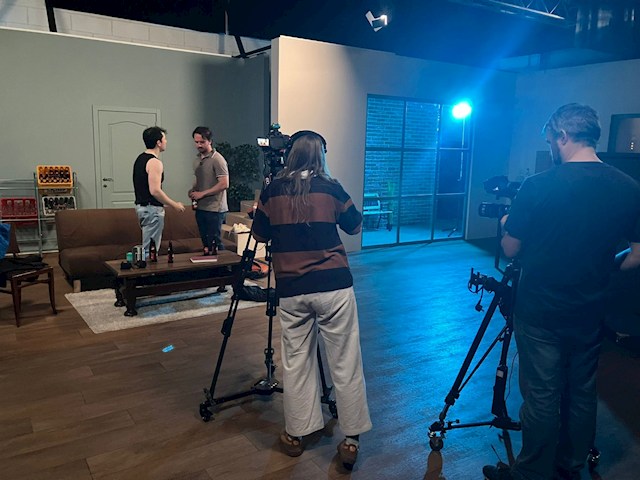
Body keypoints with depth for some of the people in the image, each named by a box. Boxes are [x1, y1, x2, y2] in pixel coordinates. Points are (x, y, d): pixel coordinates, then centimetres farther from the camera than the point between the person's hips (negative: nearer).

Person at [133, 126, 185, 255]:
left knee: (147, 247, 17)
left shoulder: (140, 158, 13)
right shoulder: (155, 162, -18)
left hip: (141, 206, 10)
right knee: (150, 250, -4)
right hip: (152, 209, -10)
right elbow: (155, 191, -25)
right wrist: (175, 205, -15)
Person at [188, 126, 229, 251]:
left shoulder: (217, 159, -12)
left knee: (214, 242, -4)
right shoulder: (198, 159, 13)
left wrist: (202, 193, -17)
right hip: (200, 208, 8)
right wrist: (193, 190, 5)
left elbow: (224, 184, -18)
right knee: (205, 241, 13)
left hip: (214, 209, -8)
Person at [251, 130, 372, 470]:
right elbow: (356, 227, 13)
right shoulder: (330, 188, 0)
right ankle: (351, 439, 14)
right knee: (345, 364, 7)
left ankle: (295, 435, 24)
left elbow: (260, 235, 13)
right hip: (334, 286, -2)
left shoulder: (271, 191, 4)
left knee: (296, 362, 14)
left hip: (290, 289, 2)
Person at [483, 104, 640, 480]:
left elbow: (510, 250, -8)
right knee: (582, 394, 18)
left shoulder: (538, 187, -17)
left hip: (541, 312, -4)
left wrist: (507, 225, 13)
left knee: (542, 397, 7)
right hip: (590, 314, 5)